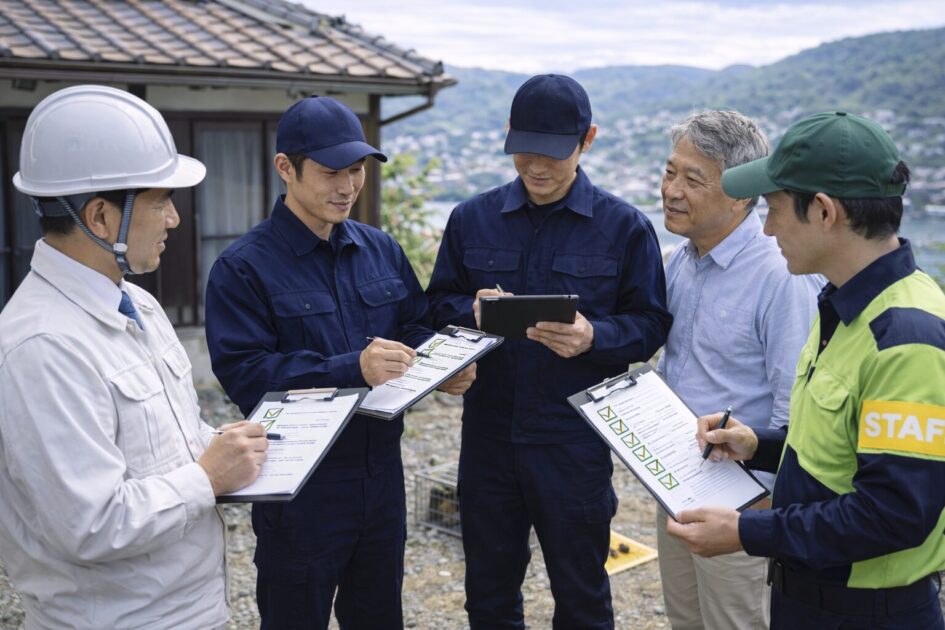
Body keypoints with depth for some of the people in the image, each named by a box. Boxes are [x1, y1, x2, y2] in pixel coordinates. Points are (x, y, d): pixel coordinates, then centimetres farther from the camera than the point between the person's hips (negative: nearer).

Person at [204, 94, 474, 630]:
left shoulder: (380, 249, 7)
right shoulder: (244, 267, -11)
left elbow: (418, 327, 13)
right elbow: (244, 374, -20)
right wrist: (351, 369, -30)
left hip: (382, 476, 5)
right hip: (301, 489, -5)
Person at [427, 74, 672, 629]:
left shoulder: (625, 227, -4)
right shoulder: (473, 219, 4)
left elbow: (651, 324, -3)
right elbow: (439, 303, 9)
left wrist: (593, 338, -22)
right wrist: (471, 311, -14)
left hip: (575, 440, -2)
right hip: (488, 433, 3)